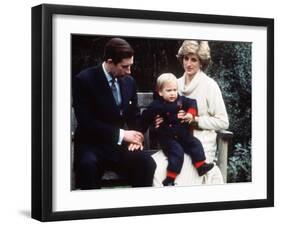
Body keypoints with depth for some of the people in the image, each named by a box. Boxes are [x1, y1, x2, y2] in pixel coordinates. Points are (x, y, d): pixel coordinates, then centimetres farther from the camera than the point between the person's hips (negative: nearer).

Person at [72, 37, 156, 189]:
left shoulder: (129, 81, 6)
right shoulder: (84, 80, -11)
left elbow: (134, 116, 15)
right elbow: (85, 122, -17)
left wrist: (135, 136, -7)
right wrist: (121, 134, -19)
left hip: (119, 145, 4)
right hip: (91, 145, -4)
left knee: (147, 163, -24)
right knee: (88, 165, -38)